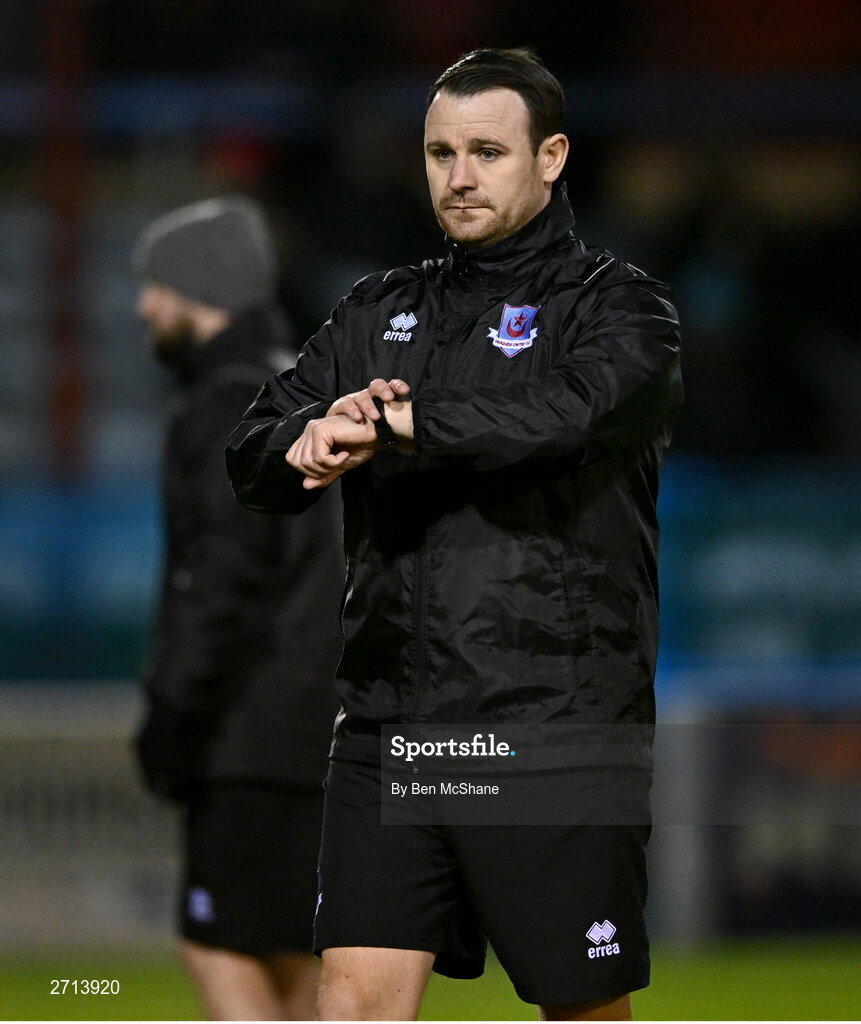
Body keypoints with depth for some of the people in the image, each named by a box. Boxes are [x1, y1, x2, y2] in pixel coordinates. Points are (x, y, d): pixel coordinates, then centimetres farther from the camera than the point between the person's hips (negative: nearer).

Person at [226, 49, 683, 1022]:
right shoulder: (378, 313, 18)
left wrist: (391, 427, -18)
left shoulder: (616, 307, 2)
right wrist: (322, 428, -14)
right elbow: (255, 457, 9)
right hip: (388, 730, 4)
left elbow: (561, 413, -21)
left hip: (554, 731, -4)